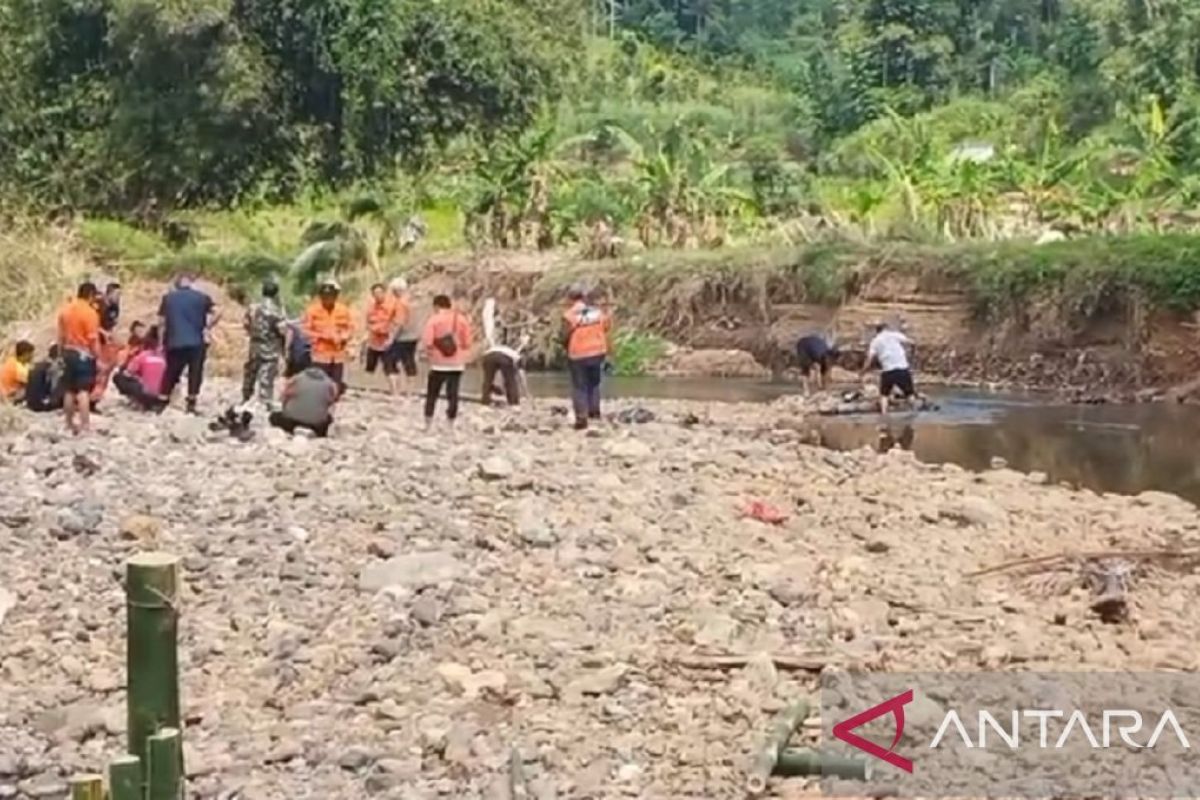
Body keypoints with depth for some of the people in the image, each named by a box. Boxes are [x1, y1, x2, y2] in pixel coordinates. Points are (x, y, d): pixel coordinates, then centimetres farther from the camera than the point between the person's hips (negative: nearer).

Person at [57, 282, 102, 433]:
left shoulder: (65, 310, 8)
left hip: (68, 353, 7)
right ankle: (85, 426, -13)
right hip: (84, 354, -7)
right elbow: (93, 340, -15)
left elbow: (61, 336, 13)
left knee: (69, 391, 12)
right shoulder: (90, 313, -13)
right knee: (84, 391, -9)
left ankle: (70, 425, 20)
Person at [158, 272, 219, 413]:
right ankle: (191, 405, 3)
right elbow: (217, 313, -7)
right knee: (195, 373, 5)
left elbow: (161, 322, 7)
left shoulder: (168, 298, 9)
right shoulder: (202, 297, 3)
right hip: (197, 342, -2)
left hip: (174, 343, 2)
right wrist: (207, 328, 4)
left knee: (171, 373, 11)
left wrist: (161, 342, 13)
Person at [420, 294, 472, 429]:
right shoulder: (461, 319, 2)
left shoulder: (434, 320, -8)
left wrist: (429, 353, 3)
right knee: (453, 395, 5)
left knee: (432, 394, 8)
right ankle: (451, 425, 7)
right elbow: (467, 342, 0)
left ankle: (427, 425, 8)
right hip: (457, 364, 3)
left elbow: (427, 342, -15)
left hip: (439, 363, -3)